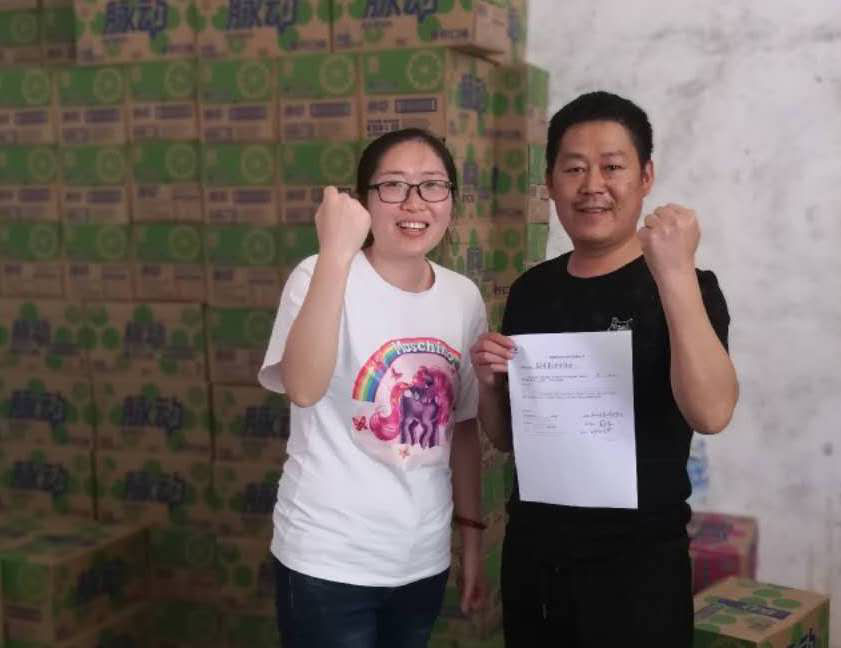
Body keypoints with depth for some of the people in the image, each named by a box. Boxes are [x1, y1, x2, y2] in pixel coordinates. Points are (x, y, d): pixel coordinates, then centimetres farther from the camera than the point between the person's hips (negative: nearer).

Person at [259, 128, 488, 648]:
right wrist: (337, 253, -35)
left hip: (425, 560, 5)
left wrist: (472, 540, 12)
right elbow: (303, 389, -32)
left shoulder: (464, 298, 1)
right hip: (329, 562, -5)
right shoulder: (322, 276, -13)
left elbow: (463, 427, 10)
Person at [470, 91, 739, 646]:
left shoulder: (681, 287, -10)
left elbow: (711, 412, -27)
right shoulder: (531, 291, 5)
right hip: (531, 556, 5)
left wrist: (675, 274, -33)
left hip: (636, 567, -5)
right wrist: (488, 383, -7)